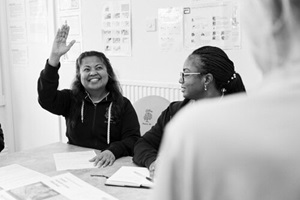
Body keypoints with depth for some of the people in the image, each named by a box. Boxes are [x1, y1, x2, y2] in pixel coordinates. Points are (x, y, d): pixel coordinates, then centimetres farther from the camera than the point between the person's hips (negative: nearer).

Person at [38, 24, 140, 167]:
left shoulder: (123, 105, 4)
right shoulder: (71, 100, 10)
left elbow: (133, 139, -3)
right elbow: (46, 98, -9)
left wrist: (113, 151, -25)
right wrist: (54, 57, -15)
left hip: (111, 166, -1)